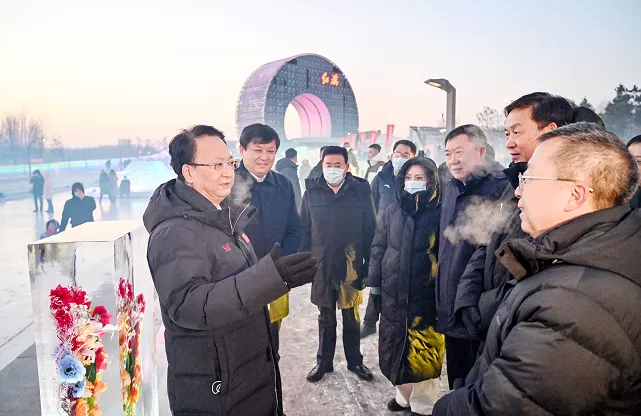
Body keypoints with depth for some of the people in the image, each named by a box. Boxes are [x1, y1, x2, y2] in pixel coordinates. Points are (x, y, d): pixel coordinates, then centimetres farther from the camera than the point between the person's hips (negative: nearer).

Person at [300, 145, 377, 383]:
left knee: (351, 317, 16)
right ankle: (324, 362, 32)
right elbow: (303, 229, 1)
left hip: (351, 266, -1)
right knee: (326, 318, 16)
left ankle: (355, 361, 33)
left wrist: (368, 264, -6)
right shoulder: (312, 192, -2)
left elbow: (370, 230, -3)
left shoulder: (361, 191, -5)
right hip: (321, 266, 1)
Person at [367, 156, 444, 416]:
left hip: (426, 295, -3)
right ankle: (405, 394, 33)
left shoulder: (440, 212, -5)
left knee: (423, 350, 3)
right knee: (394, 346, 12)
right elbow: (378, 247, 8)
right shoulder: (392, 211, 5)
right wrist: (374, 283, 6)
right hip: (393, 292, 4)